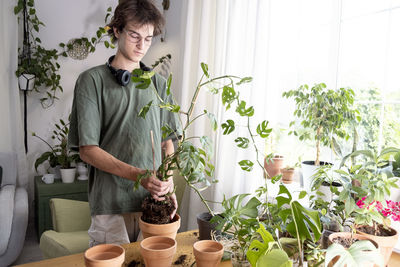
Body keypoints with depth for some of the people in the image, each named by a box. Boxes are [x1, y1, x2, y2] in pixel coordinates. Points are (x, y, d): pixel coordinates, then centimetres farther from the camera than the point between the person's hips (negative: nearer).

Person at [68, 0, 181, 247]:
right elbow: (87, 150, -7)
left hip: (154, 199, 4)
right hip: (110, 203, -3)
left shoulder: (158, 83, 10)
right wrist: (138, 175, -19)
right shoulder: (93, 80, -3)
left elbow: (167, 142, 10)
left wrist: (168, 183, -7)